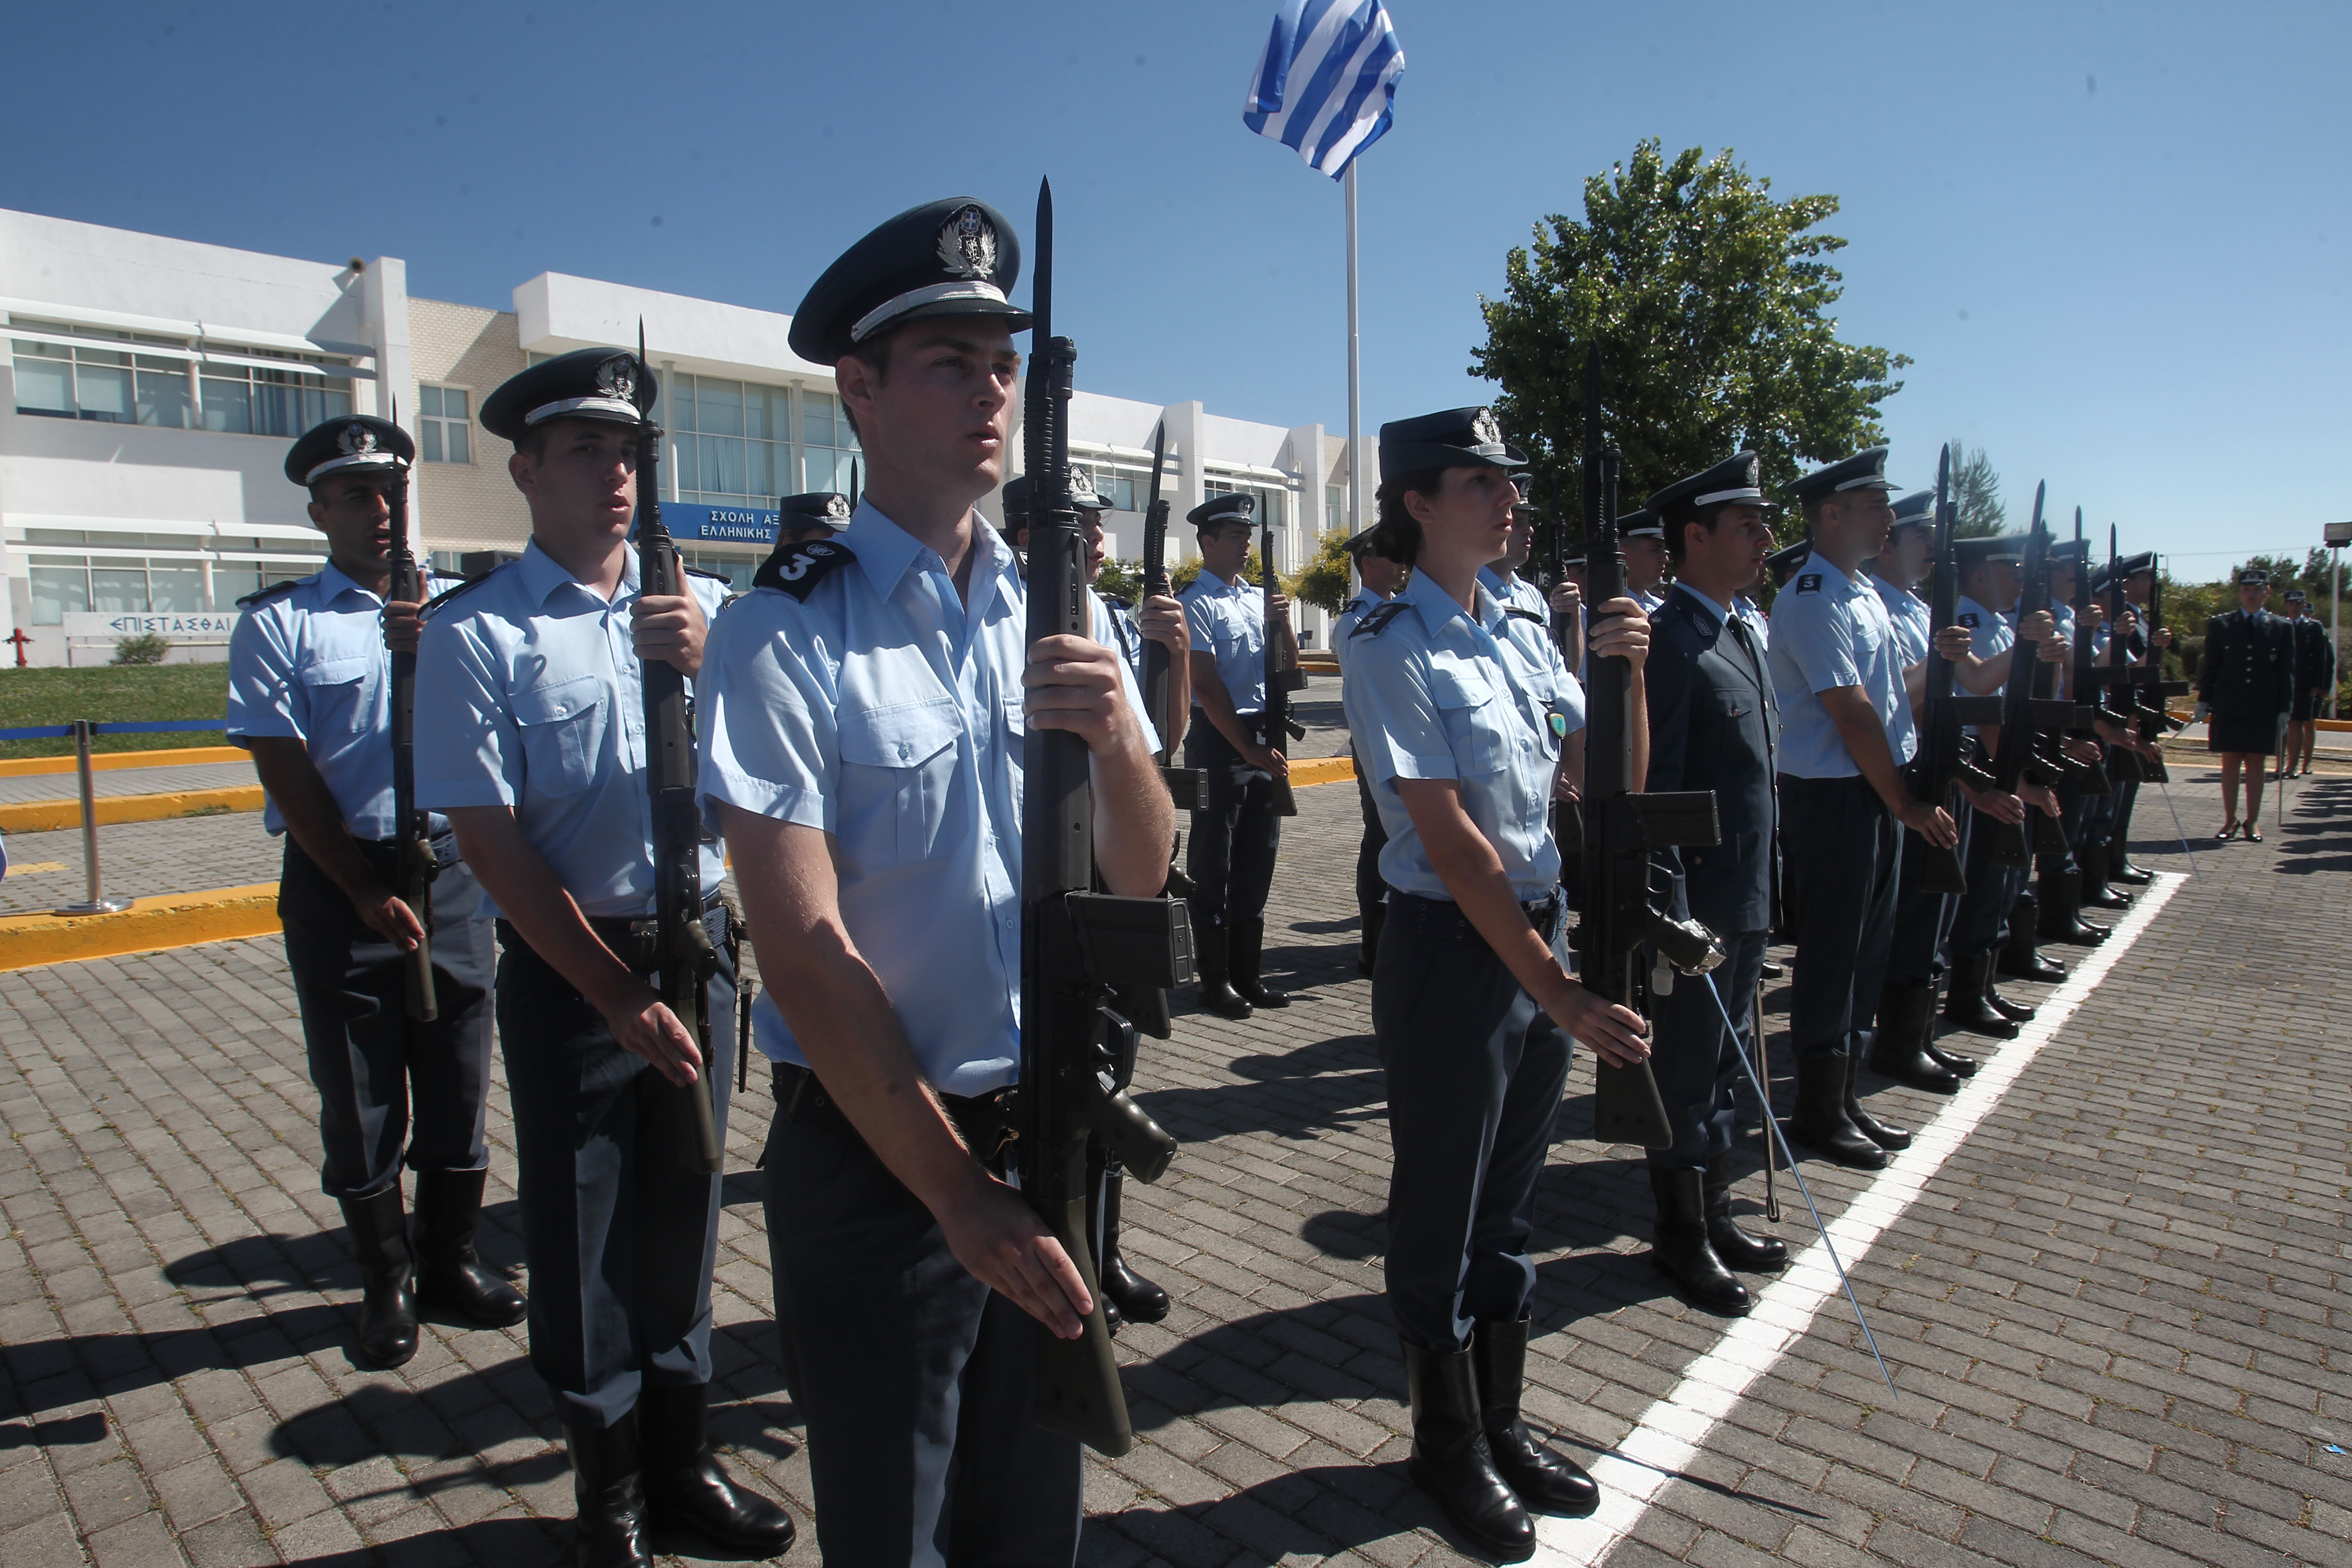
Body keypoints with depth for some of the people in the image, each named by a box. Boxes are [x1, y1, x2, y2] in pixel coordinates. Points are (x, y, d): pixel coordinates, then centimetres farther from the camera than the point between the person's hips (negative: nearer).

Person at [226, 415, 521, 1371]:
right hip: (337, 878, -2)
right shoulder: (277, 622, -1)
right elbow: (286, 772, -5)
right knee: (360, 1094, 9)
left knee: (458, 1081, 10)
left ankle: (449, 1259, 28)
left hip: (448, 864, 3)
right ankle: (386, 1282, 26)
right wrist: (369, 893, -8)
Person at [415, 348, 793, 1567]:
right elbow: (491, 842, -10)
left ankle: (681, 1462, 35)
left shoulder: (700, 604, 4)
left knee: (682, 1218, 16)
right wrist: (619, 996, -12)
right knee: (582, 1234, 9)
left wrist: (705, 671, -20)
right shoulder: (475, 633, -7)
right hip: (566, 967, -3)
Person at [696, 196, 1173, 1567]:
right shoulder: (787, 634, -14)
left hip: (1054, 1139, 5)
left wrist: (1122, 746, -18)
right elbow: (805, 961, -16)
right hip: (876, 1158, -4)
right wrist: (960, 1194, -14)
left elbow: (1138, 882, 2)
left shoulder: (1059, 611, 3)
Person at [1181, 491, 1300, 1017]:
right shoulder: (1196, 603, -7)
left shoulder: (1258, 596, 14)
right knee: (1213, 861, 1)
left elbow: (1289, 666, 13)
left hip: (1264, 737, 7)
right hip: (1218, 739, -7)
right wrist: (1250, 751, -16)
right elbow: (1208, 687, -13)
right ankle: (1215, 980, 11)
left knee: (1257, 859, 12)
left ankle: (1248, 973, 22)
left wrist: (1282, 621, -5)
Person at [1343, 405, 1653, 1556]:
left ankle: (1502, 1424, 40)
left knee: (1509, 1202, 20)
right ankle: (1446, 1445, 32)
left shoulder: (1517, 633, 9)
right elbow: (1450, 838, -19)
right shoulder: (1393, 647, -13)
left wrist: (1626, 673, -7)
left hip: (1540, 933, 7)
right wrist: (1558, 990, -19)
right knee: (1444, 1211, 10)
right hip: (1451, 949, -7)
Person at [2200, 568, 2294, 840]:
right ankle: (2230, 820, 8)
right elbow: (2209, 665, 5)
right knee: (2230, 762, 2)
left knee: (2256, 763, 5)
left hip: (2263, 708, 1)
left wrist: (2285, 708, 1)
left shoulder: (2281, 628, 6)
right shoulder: (2220, 624, 4)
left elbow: (2286, 672, 6)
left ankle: (2253, 820, 13)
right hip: (2228, 705, 0)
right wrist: (2204, 701, 0)